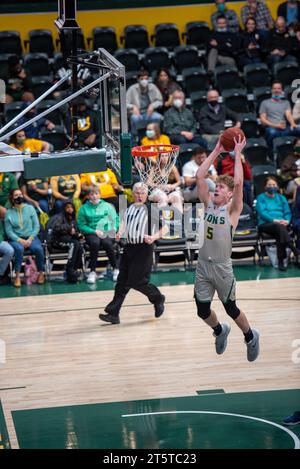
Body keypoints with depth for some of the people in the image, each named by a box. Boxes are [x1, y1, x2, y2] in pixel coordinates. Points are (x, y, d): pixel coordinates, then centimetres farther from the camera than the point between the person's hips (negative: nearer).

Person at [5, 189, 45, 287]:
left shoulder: (30, 208, 5)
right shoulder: (9, 212, 2)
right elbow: (9, 231, -2)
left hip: (31, 237, 1)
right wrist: (20, 240, -16)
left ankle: (41, 273, -11)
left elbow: (36, 226, 1)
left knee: (38, 248, -31)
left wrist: (30, 239, -11)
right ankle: (17, 276, -31)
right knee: (19, 248, -36)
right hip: (16, 239, -1)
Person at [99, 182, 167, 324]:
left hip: (144, 248, -6)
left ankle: (158, 299, 20)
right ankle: (113, 314, 3)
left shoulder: (151, 210, -7)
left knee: (137, 281, -6)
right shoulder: (129, 209, 10)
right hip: (129, 247, 6)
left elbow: (164, 228, -5)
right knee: (122, 281, 3)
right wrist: (120, 233, 8)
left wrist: (154, 237, -19)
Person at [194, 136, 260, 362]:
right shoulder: (208, 204, 4)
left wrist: (238, 154, -16)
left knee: (230, 308, 9)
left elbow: (238, 182, -22)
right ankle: (220, 331, 40)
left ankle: (250, 337, 34)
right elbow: (200, 176, 0)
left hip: (222, 268, -4)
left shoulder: (232, 210, -8)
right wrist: (216, 151, -1)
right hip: (203, 265, 4)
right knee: (202, 311, 9)